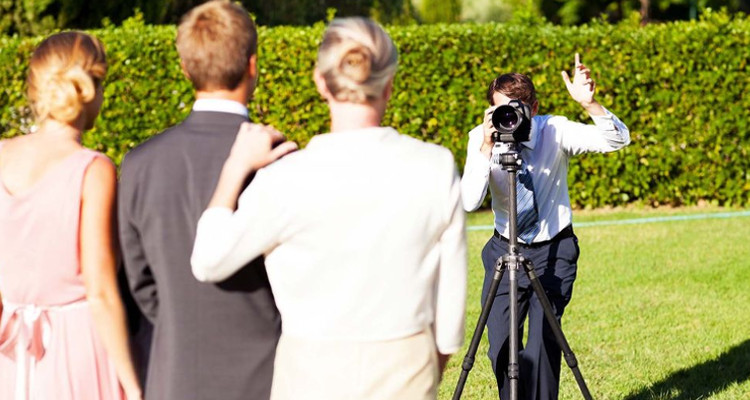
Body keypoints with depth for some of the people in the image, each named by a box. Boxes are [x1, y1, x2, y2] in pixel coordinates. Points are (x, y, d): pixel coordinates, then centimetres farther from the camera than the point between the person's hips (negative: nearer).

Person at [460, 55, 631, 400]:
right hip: (505, 250, 2)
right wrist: (487, 148, -34)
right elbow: (469, 202, -23)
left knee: (542, 342, -14)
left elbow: (617, 140, -25)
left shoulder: (554, 131, -15)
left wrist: (589, 103, -41)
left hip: (554, 250, -2)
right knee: (501, 347, -3)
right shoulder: (481, 138, -11)